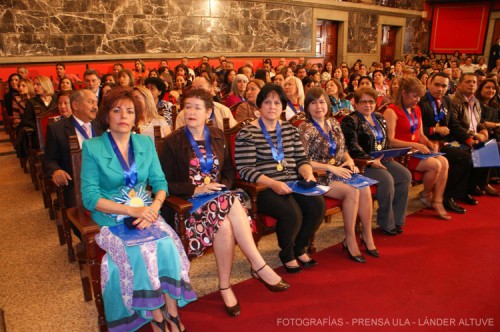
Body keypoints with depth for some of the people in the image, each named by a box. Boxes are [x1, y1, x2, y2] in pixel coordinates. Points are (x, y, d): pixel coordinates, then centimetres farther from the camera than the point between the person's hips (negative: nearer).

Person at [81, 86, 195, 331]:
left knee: (168, 245, -25)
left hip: (146, 213, 3)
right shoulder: (92, 147, -4)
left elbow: (160, 182, 5)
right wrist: (133, 210, -20)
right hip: (112, 218, -2)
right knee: (141, 252, -28)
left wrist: (153, 208, -17)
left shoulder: (146, 143, 7)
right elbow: (89, 197, -9)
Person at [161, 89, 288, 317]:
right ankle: (260, 266, -22)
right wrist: (197, 189, -14)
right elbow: (165, 183, -3)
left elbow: (229, 170, 18)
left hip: (219, 194, 4)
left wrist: (223, 185, -5)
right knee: (230, 204, -33)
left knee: (225, 224, -32)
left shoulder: (217, 137, 14)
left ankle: (225, 286, -20)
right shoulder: (173, 142, 0)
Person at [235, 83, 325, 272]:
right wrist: (273, 183, -23)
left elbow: (301, 159, 16)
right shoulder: (247, 134, -3)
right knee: (292, 213, -30)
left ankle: (299, 248, 8)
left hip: (293, 184, 6)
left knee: (318, 205, -19)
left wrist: (308, 173, -7)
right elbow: (245, 170, -12)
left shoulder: (290, 130, 16)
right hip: (264, 188, -6)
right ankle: (287, 254, 2)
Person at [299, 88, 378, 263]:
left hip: (339, 172, 6)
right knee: (352, 191, -27)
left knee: (365, 188, -21)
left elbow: (343, 150, 21)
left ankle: (367, 235, -6)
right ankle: (350, 240, -12)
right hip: (319, 176, -6)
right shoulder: (305, 129, -8)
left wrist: (349, 160, -2)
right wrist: (331, 167, -17)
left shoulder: (333, 123, 13)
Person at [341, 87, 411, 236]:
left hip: (381, 159, 8)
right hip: (363, 163, -7)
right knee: (387, 179, -28)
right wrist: (370, 161, -24)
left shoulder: (379, 118, 20)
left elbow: (386, 141, 24)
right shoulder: (350, 121, -5)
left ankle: (396, 219, -2)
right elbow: (353, 147, -15)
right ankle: (386, 223, -11)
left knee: (405, 175, -13)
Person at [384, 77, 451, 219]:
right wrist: (415, 145, -22)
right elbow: (390, 141, -19)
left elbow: (420, 134, 21)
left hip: (416, 151, 8)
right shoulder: (391, 111, -11)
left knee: (444, 162, -16)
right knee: (435, 164, -23)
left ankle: (437, 202, -8)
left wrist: (430, 144, 0)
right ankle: (425, 195, 4)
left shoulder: (416, 109, 16)